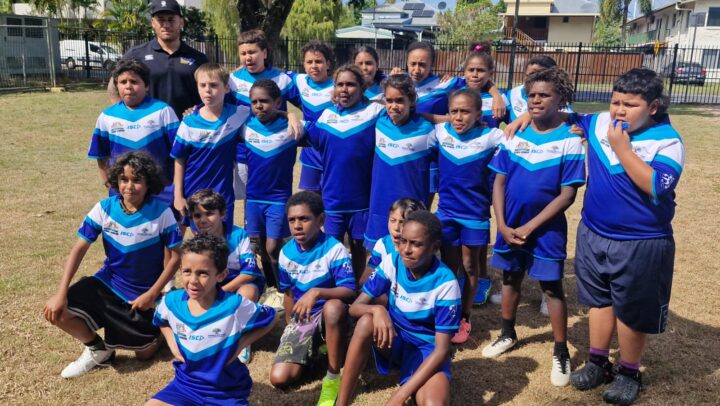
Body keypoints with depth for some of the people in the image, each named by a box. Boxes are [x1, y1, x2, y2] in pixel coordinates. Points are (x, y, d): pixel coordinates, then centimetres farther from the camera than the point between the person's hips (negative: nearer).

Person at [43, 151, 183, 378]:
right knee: (56, 312, -17)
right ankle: (98, 349, 10)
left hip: (143, 292, -2)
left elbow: (176, 256, -11)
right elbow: (79, 249, -9)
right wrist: (61, 293, -18)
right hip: (107, 282, 3)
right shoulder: (104, 208, -11)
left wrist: (152, 294, -15)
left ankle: (155, 325, 34)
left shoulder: (161, 213, -18)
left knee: (145, 354, -1)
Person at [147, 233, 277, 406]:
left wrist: (240, 344, -13)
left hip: (226, 391, -4)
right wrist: (172, 342, 2)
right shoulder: (171, 301, -7)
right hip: (185, 383, 4)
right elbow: (160, 321, 19)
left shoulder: (235, 305, -21)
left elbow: (271, 318, -4)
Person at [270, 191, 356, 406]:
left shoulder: (334, 249, -17)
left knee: (334, 306, -42)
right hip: (301, 319, 5)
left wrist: (316, 292, -41)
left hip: (330, 316, -4)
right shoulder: (286, 252, 0)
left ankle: (334, 377, -22)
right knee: (279, 378, -15)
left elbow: (350, 292, -26)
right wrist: (291, 327, 16)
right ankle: (313, 349, 19)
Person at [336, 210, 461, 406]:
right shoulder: (392, 262, -12)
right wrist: (378, 310, -36)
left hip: (426, 348, -3)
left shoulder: (445, 283, -22)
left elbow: (442, 349, -22)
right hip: (394, 339, 3)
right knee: (366, 321, -32)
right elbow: (355, 307, -10)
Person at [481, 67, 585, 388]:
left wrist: (529, 227, -16)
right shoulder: (514, 134, -1)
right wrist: (503, 224, -9)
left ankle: (561, 352, 20)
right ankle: (508, 335, 36)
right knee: (510, 279, 16)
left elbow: (567, 195, -14)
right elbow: (499, 182, 0)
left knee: (551, 287, 5)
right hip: (510, 225, 4)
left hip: (546, 228, -4)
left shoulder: (570, 140, -12)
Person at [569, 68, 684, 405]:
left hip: (641, 245, -5)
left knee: (632, 311, 10)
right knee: (599, 300, 18)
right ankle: (597, 362, 35)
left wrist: (621, 147, -28)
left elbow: (657, 188, -30)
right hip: (593, 235, 5)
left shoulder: (667, 141, -17)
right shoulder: (598, 124, -2)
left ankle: (629, 373, 30)